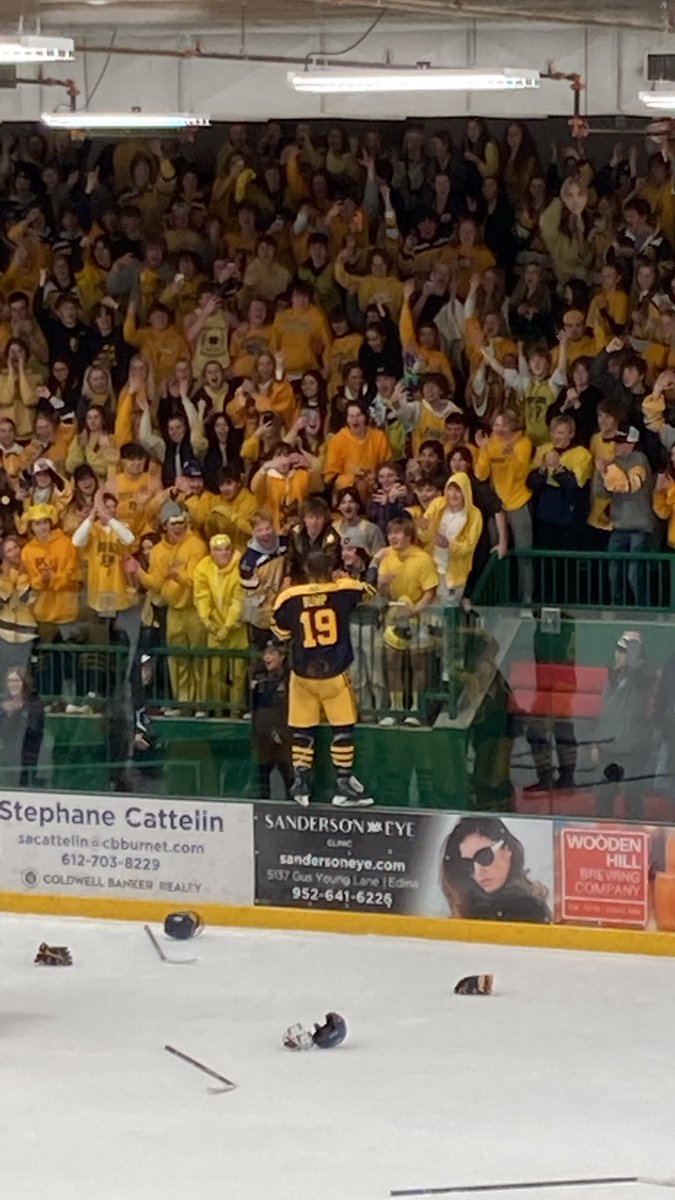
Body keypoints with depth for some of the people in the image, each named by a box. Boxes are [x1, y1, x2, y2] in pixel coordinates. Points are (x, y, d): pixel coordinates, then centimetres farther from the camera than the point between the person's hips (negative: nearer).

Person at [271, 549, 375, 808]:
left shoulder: (290, 597, -7)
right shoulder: (343, 591, -9)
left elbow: (281, 633, 7)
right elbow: (370, 591, 13)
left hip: (302, 673, 2)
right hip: (334, 672, -2)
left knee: (302, 730, 10)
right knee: (343, 728, 7)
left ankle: (300, 784, 9)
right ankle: (344, 785, 6)